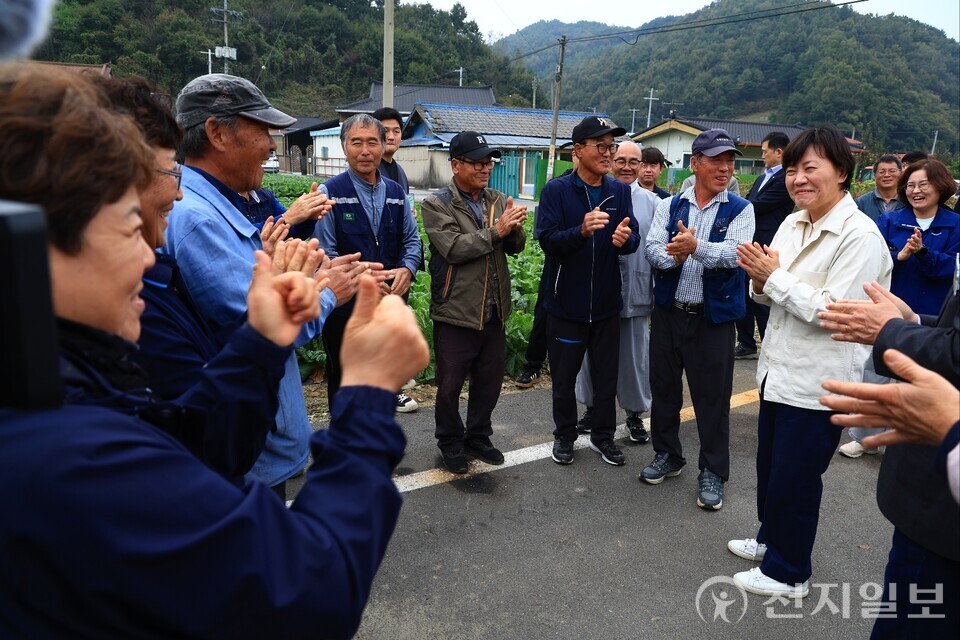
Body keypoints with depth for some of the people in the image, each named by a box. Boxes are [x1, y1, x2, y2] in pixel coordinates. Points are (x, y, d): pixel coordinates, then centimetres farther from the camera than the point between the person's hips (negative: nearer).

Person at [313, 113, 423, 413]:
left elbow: (412, 240, 11)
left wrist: (407, 269, -8)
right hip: (346, 306, -5)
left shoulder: (396, 193, 8)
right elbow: (325, 253, -14)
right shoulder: (330, 193, -9)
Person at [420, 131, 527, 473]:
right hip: (456, 311, -5)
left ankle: (478, 436, 36)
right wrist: (495, 231, -24)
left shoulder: (498, 201, 9)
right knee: (450, 384, 8)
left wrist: (514, 226, -19)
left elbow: (516, 246, 2)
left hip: (494, 310, 5)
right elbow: (453, 248, -20)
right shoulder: (437, 204, -8)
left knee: (489, 380, 17)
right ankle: (450, 442, 29)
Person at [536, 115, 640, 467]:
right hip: (566, 302, -3)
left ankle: (603, 435, 32)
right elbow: (547, 239, -17)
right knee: (564, 376, 11)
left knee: (607, 376, 14)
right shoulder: (556, 190, -7)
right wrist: (582, 230, -34)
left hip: (606, 302, 3)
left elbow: (634, 239, -1)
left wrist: (625, 239, -25)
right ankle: (565, 434, 31)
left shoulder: (620, 191, 4)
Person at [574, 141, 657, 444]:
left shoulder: (651, 202, 2)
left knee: (635, 354, 10)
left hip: (636, 291, 0)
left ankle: (635, 413, 25)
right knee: (593, 351, 12)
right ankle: (592, 406, 30)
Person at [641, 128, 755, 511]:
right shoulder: (669, 206, 6)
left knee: (713, 395, 4)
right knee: (663, 386, 13)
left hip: (713, 316, -3)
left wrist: (696, 247, -32)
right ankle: (668, 455, 33)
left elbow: (736, 252, -17)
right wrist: (672, 257, -26)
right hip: (668, 310, 3)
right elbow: (652, 247, -5)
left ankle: (713, 472, 20)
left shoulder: (740, 210, -1)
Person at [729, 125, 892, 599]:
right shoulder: (791, 224, 5)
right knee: (769, 467, 21)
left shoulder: (860, 236, -17)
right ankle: (771, 539, 44)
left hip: (818, 382, -7)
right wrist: (761, 280, -10)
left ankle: (788, 573, 28)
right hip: (779, 369, 7)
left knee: (794, 480, 7)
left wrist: (774, 276, -17)